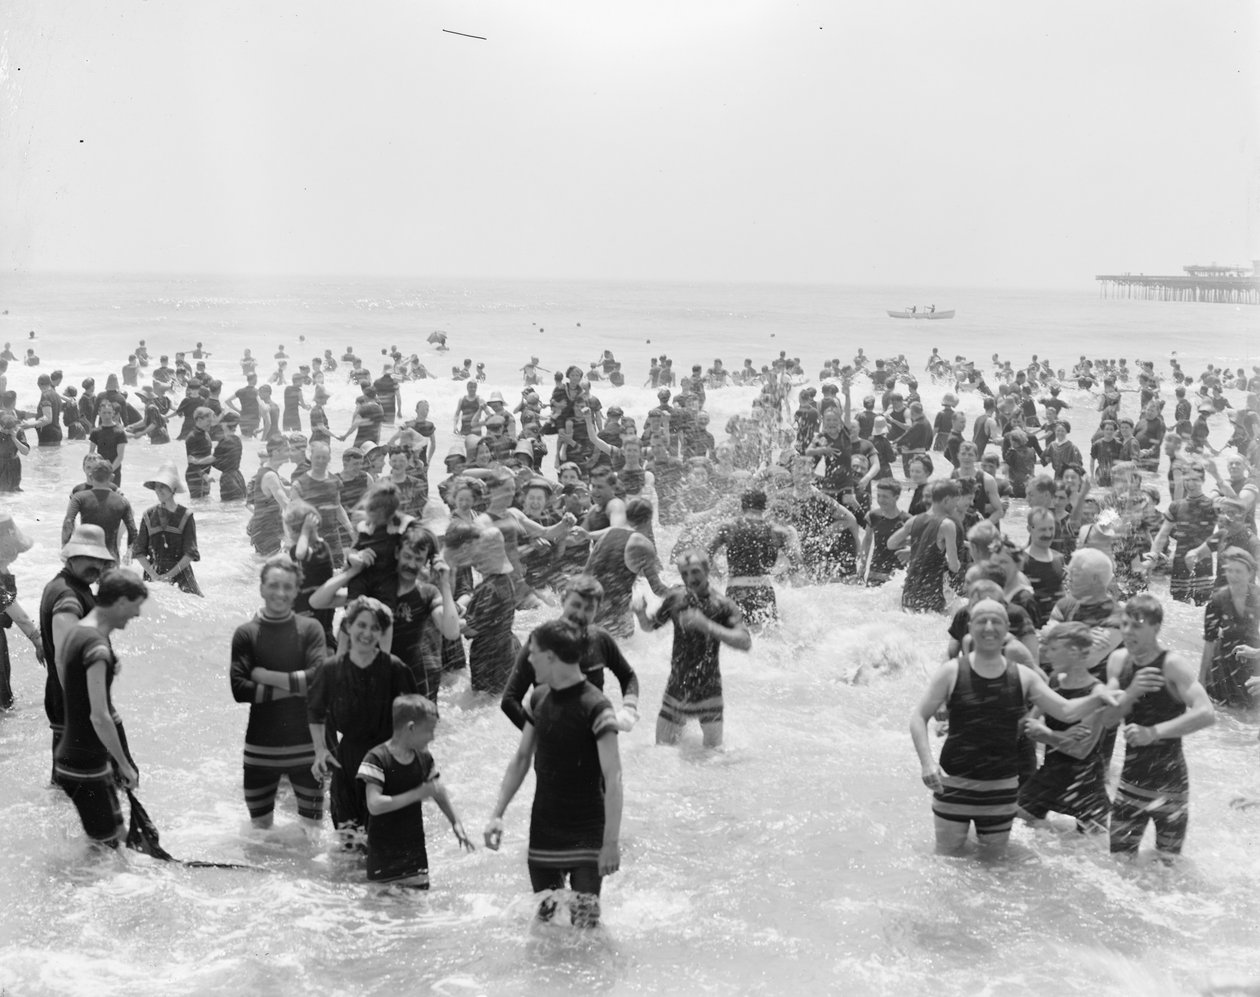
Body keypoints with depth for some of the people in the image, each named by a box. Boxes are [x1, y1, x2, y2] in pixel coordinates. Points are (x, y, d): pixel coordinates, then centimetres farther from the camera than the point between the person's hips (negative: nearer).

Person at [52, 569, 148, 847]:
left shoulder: (75, 631, 7)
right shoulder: (97, 647, -24)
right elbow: (99, 717, -27)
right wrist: (124, 765, -19)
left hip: (70, 756, 10)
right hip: (85, 766, -10)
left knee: (115, 834, 16)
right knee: (106, 842, -3)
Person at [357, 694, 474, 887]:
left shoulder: (424, 759, 2)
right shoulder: (377, 759, -17)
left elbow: (439, 792, 18)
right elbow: (374, 805, -26)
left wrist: (456, 823, 13)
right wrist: (417, 794, -24)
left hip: (415, 848, 5)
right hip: (384, 853, -5)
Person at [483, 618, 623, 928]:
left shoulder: (595, 708, -18)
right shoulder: (538, 699, 4)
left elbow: (613, 777, -20)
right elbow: (521, 759, 12)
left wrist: (612, 841, -25)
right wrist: (497, 814, 6)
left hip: (586, 834, -6)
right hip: (543, 831, 6)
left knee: (584, 925, -8)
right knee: (544, 920, 13)